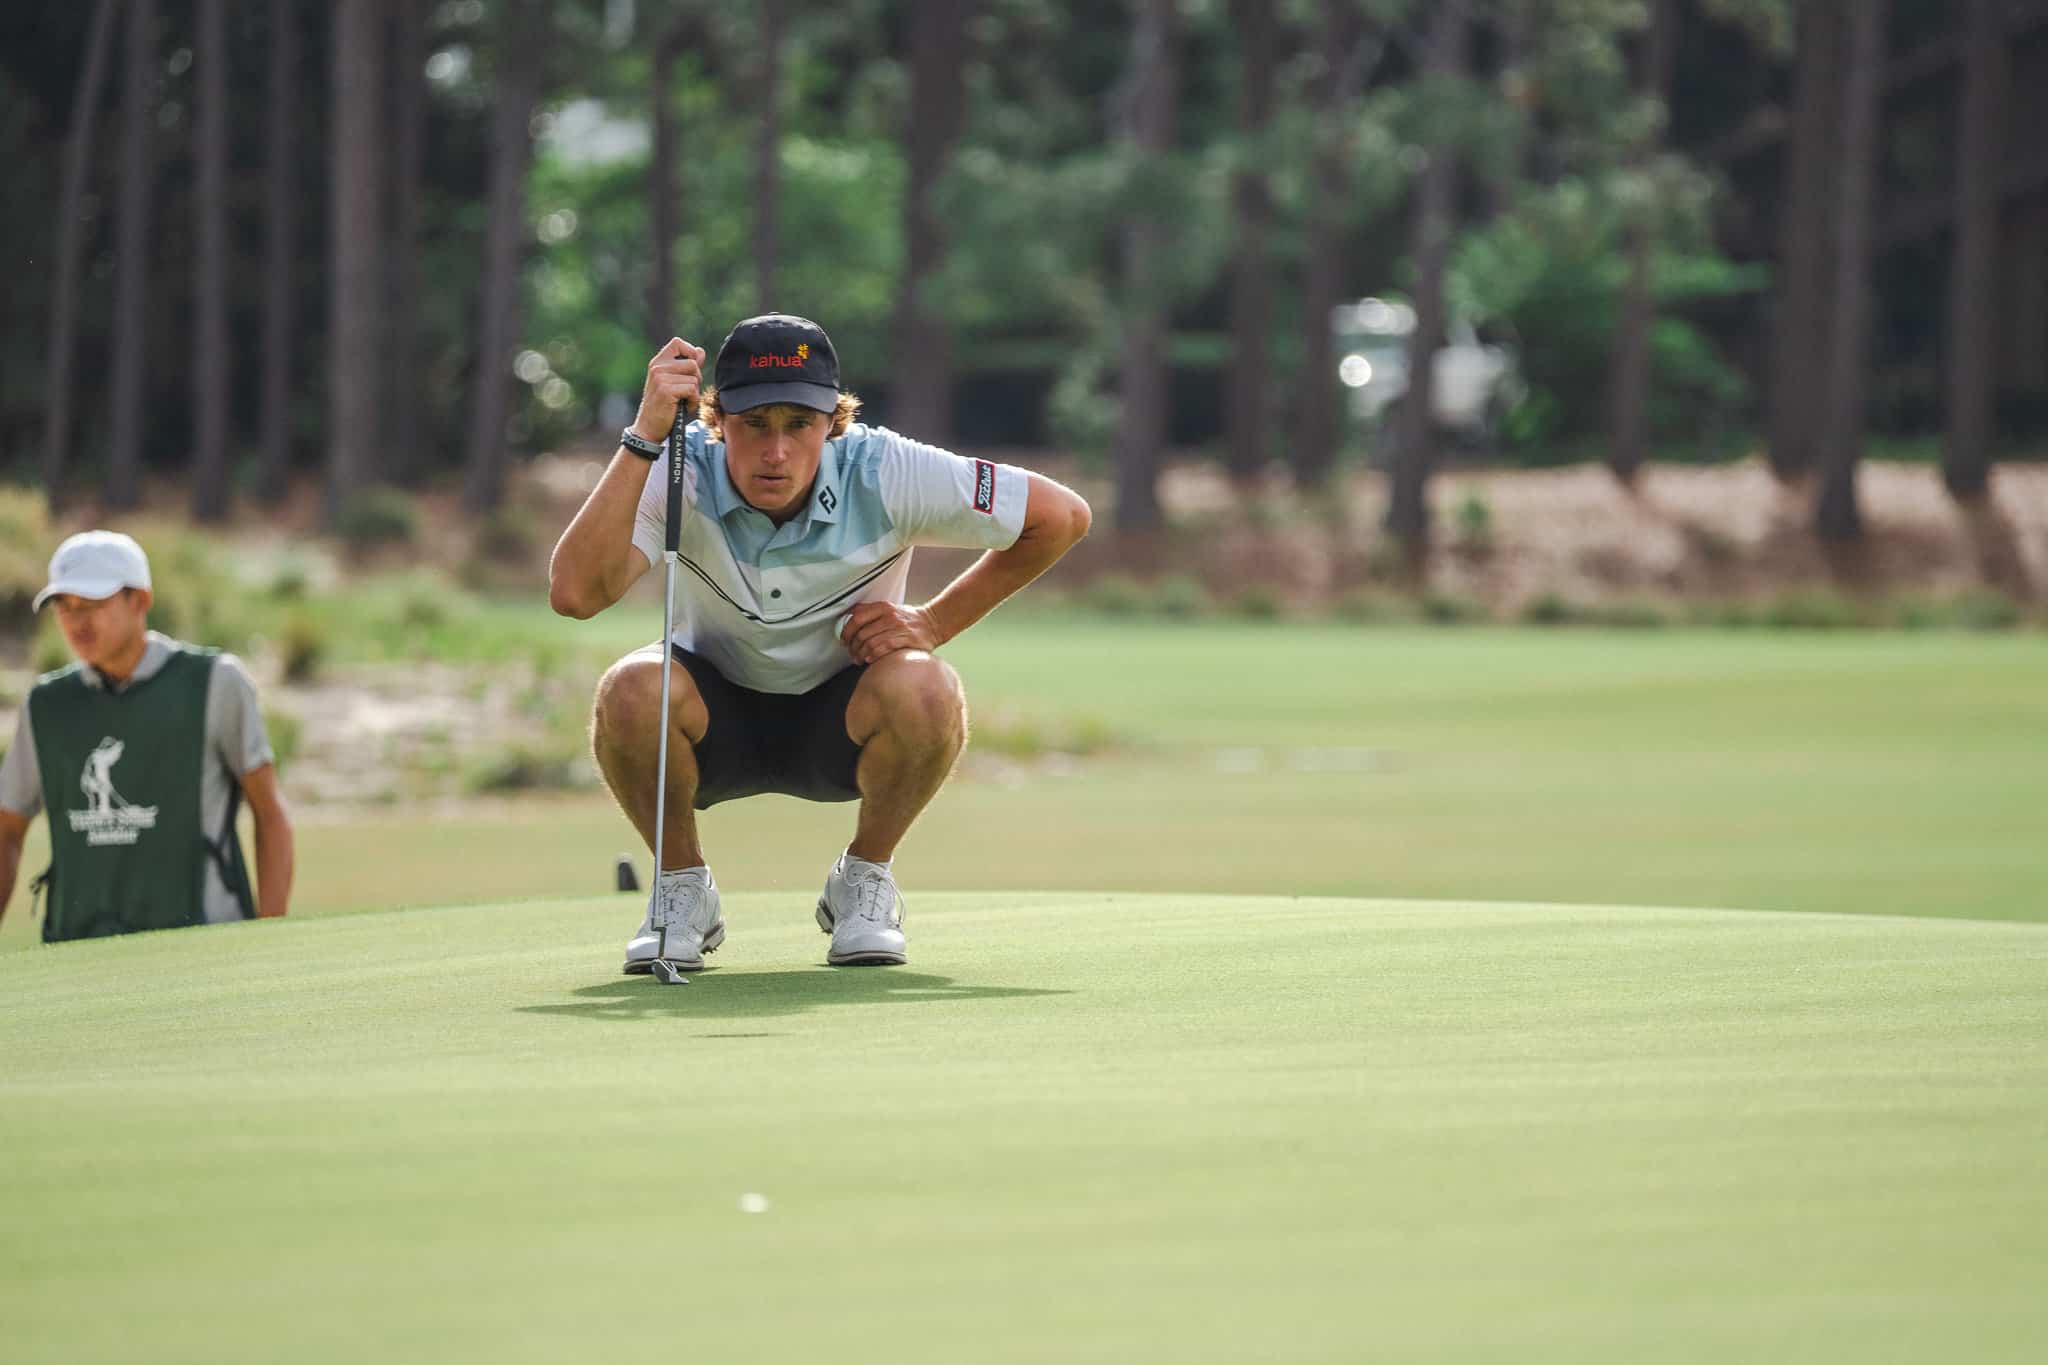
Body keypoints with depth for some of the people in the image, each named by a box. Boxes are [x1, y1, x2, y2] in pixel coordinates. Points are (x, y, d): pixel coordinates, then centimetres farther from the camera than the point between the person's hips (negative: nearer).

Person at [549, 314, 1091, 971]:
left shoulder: (883, 475, -22)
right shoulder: (680, 477, -24)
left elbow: (1063, 516, -11)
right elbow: (574, 593, -41)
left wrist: (934, 622, -13)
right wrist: (644, 438, -44)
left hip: (840, 730, 0)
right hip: (717, 723, 0)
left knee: (923, 689, -34)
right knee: (631, 689, -34)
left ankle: (864, 880, -4)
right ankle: (681, 885, -5)